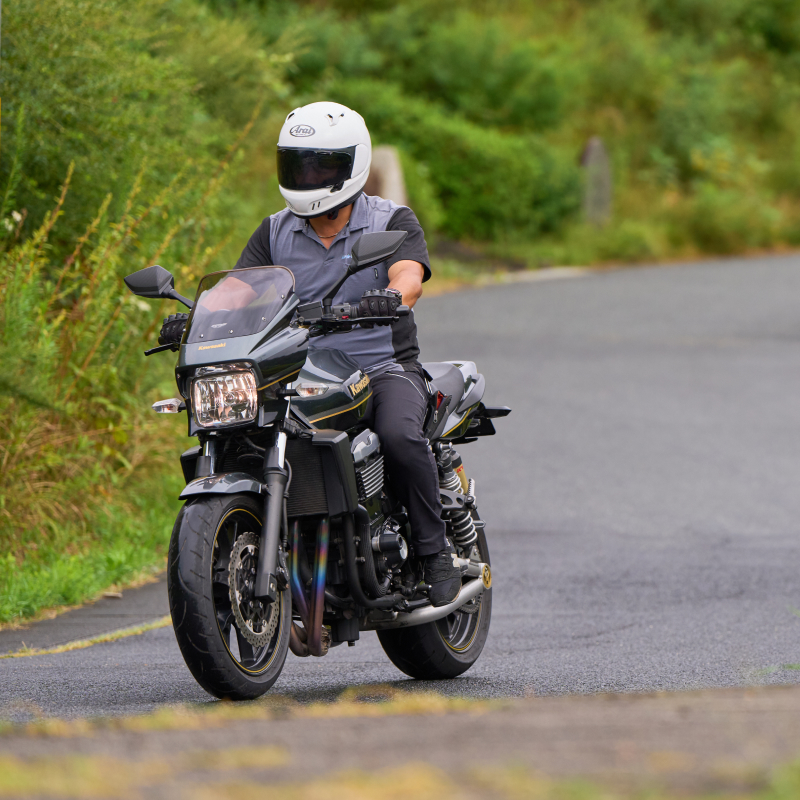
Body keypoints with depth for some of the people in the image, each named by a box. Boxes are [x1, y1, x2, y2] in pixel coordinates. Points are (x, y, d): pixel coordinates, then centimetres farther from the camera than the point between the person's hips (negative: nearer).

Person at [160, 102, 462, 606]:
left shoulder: (393, 221, 0)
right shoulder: (275, 233, 12)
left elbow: (409, 276, -20)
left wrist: (392, 297, -45)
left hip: (384, 369, -4)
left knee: (400, 435, -34)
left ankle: (435, 551, -17)